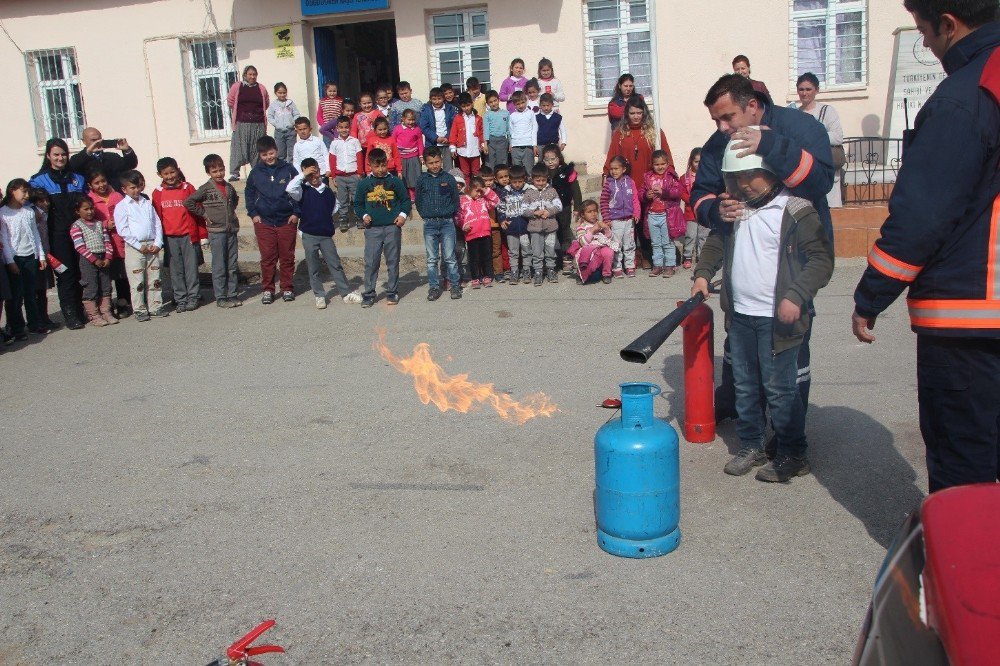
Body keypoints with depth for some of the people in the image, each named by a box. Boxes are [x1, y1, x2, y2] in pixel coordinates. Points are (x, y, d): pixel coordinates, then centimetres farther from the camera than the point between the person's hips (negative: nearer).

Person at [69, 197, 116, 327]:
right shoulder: (76, 226, -5)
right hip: (88, 261, -6)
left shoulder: (99, 223, 13)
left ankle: (106, 313, 16)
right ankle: (94, 316, 3)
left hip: (103, 259, 6)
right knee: (91, 289, -2)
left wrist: (107, 258, -5)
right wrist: (95, 260, -16)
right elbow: (80, 247, -13)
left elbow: (107, 241, 8)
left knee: (106, 287, 8)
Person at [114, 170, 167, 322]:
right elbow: (123, 230, -8)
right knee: (137, 281, -1)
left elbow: (157, 223, 11)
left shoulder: (147, 203, 13)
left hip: (152, 246, 5)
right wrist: (139, 246, -12)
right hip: (134, 247, -4)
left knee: (154, 278, 8)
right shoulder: (122, 206, -2)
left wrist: (158, 243, -2)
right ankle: (140, 310, 6)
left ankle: (155, 306, 16)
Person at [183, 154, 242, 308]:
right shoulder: (206, 189, -5)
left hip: (232, 230, 5)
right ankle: (220, 298, 4)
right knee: (219, 267, -1)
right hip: (216, 232, -5)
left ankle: (232, 294, 15)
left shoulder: (229, 187, 10)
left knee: (232, 266, 8)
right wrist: (204, 214, -6)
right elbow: (188, 202, -9)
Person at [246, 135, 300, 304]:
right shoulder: (256, 172, 5)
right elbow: (249, 194, 16)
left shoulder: (288, 170, 0)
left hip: (287, 221, -1)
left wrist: (296, 213, -2)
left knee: (287, 258, 5)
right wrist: (253, 214, 6)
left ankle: (287, 288, 16)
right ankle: (267, 290, 11)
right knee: (267, 258, 2)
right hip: (264, 223, 1)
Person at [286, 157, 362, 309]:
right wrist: (302, 175, -20)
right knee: (313, 268, 6)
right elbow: (290, 189, -26)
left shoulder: (328, 191, 6)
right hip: (309, 235, -2)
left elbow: (334, 210, 21)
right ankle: (319, 296, 15)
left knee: (335, 264, 5)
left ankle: (346, 293, 11)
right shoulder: (303, 191, -4)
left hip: (326, 235, 2)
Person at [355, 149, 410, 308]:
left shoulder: (395, 181, 3)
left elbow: (406, 200, 10)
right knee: (371, 262, -1)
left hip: (393, 227, 0)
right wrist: (363, 215, -3)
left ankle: (392, 292, 15)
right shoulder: (364, 184, 5)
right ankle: (368, 294, 5)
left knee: (393, 261, 6)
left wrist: (403, 214, -5)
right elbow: (357, 204, 14)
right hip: (372, 229, 0)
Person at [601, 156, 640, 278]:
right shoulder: (608, 183, -3)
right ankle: (617, 268, 10)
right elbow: (603, 202, -3)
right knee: (616, 246, 2)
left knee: (629, 245, 9)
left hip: (629, 220, 2)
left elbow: (635, 199, 4)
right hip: (615, 221, -2)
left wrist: (636, 213, -9)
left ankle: (630, 266, 18)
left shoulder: (630, 182, 3)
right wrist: (606, 219, -7)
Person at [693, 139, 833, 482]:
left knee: (779, 388, 0)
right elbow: (717, 242, 25)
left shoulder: (796, 210, -10)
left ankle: (792, 455, 14)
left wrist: (796, 296, -22)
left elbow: (821, 259, -12)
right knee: (745, 386, 15)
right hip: (740, 315, 7)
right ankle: (751, 446, 29)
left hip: (777, 319, -7)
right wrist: (703, 273, 10)